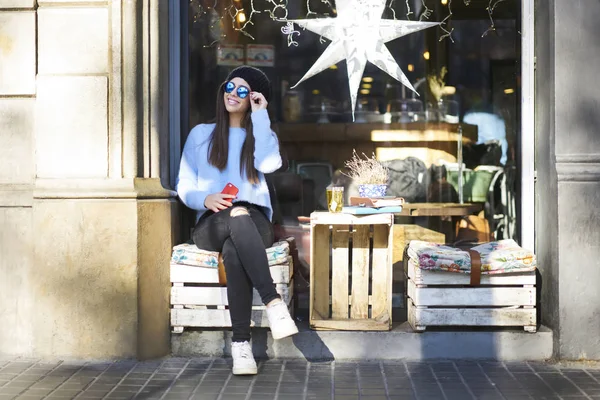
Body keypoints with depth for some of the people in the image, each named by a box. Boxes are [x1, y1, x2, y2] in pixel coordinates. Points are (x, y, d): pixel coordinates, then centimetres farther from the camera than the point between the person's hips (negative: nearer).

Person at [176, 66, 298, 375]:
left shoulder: (263, 135, 16)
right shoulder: (201, 134, 18)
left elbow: (268, 164, -10)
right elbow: (184, 187, 10)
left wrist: (260, 116, -3)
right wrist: (206, 199, -13)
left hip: (254, 222, 0)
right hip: (211, 224, 0)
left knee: (233, 251, -38)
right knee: (237, 215, -38)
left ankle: (241, 344, -44)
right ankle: (273, 301, -46)